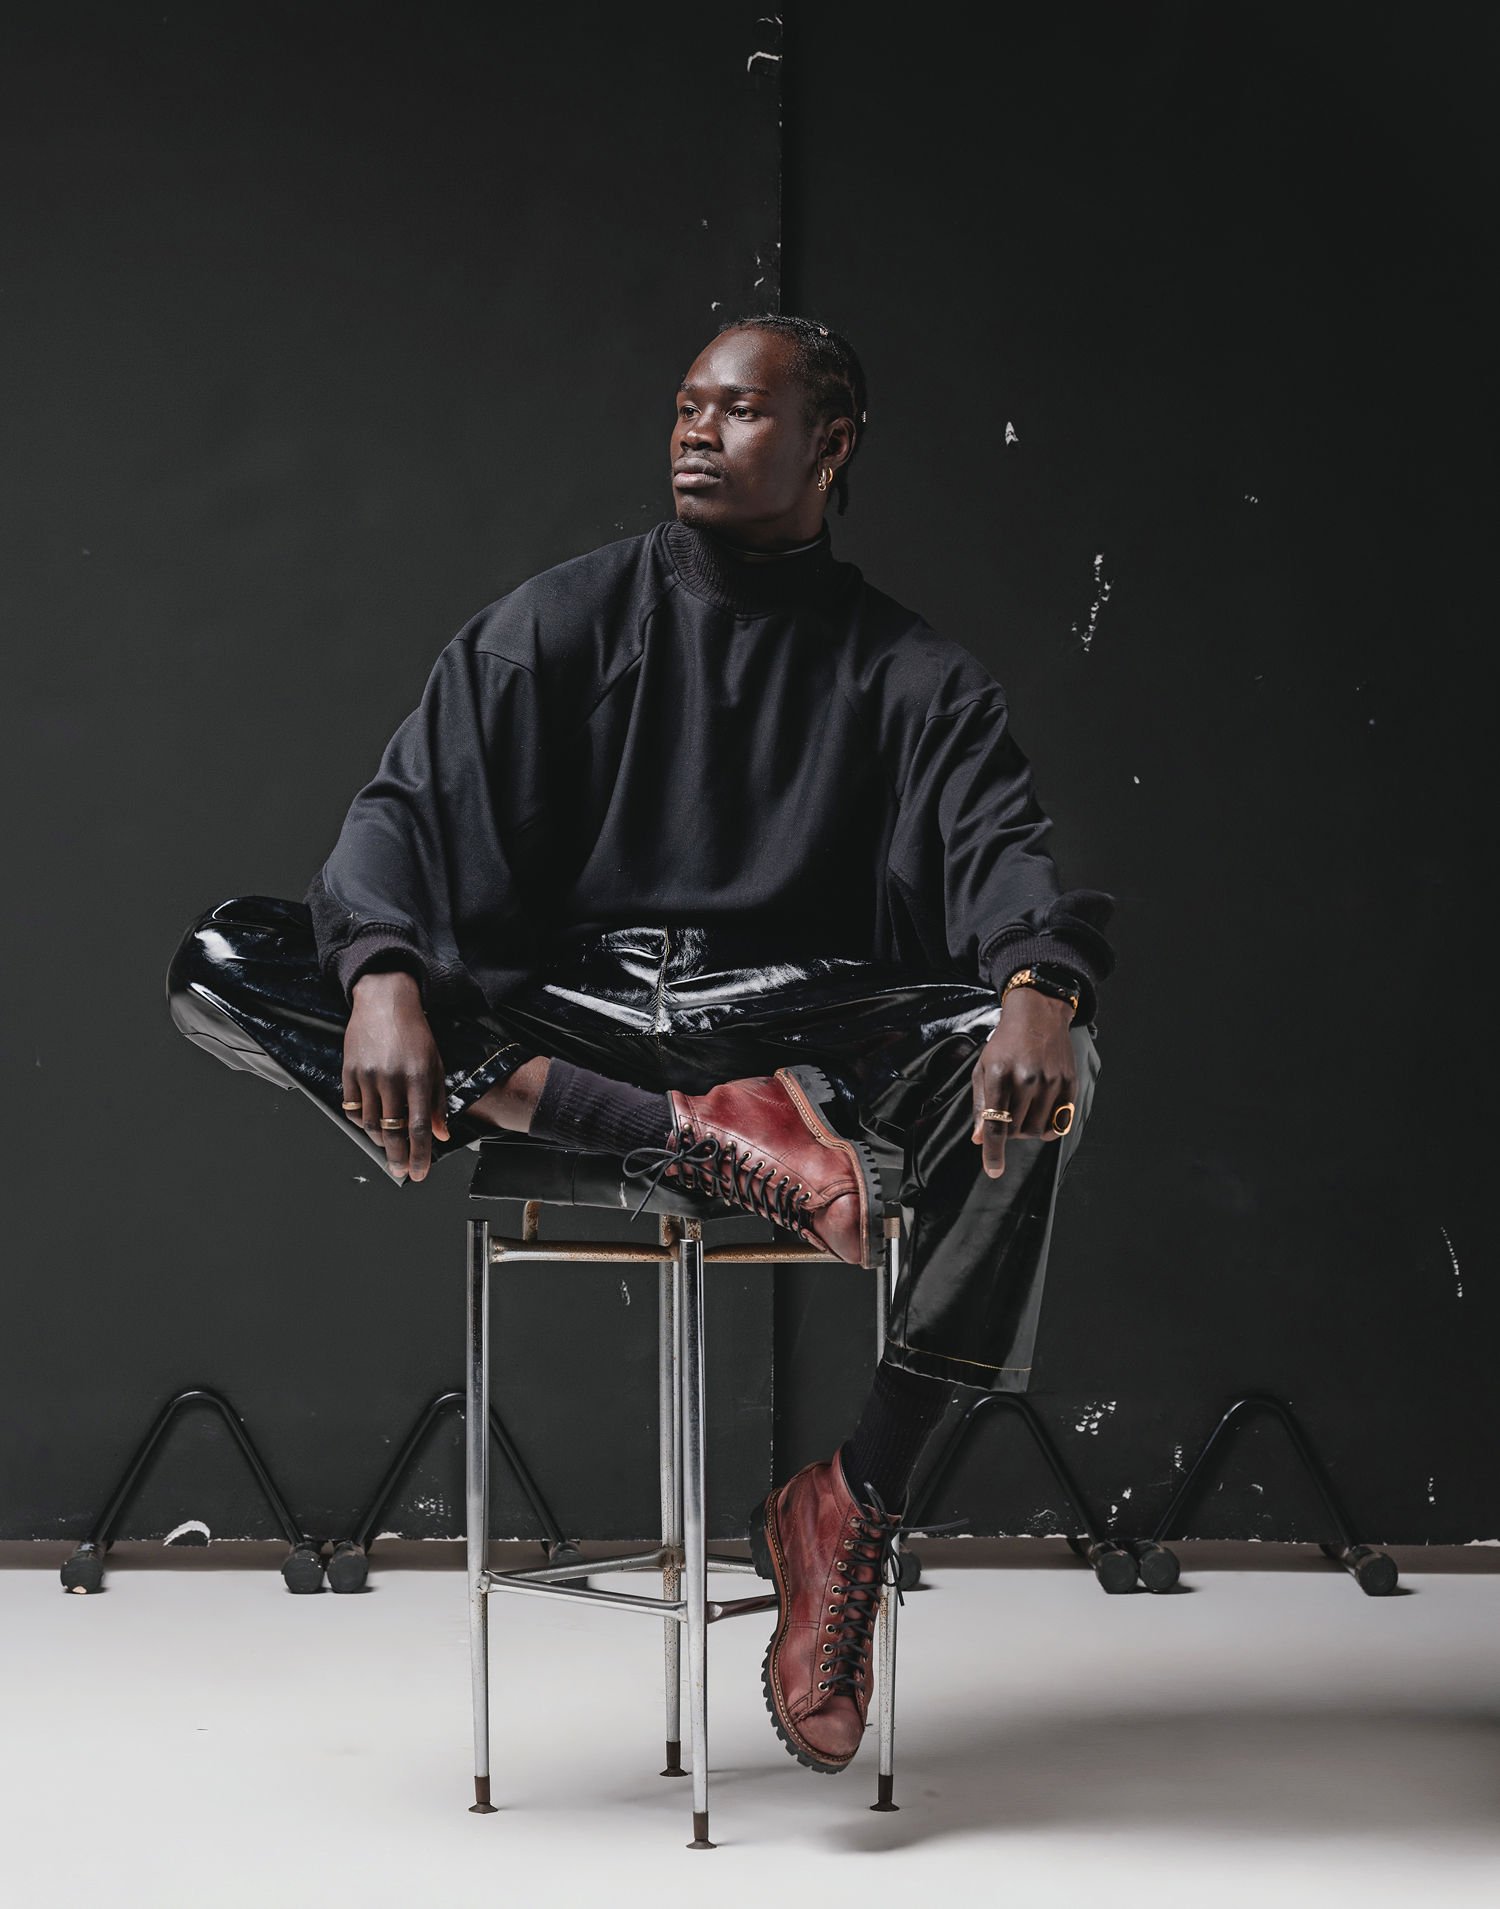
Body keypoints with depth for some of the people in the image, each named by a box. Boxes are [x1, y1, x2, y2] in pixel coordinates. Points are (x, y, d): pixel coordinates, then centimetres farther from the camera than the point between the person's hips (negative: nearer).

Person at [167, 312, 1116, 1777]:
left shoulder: (907, 674, 9)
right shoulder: (561, 623, 9)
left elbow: (1006, 846, -8)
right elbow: (411, 804, -3)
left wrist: (1040, 986, -33)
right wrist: (384, 983, -26)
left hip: (798, 1036, -1)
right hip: (560, 1023, 1)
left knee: (1047, 1066, -33)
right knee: (220, 968, -22)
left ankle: (858, 1498, -27)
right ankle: (700, 1140, -32)